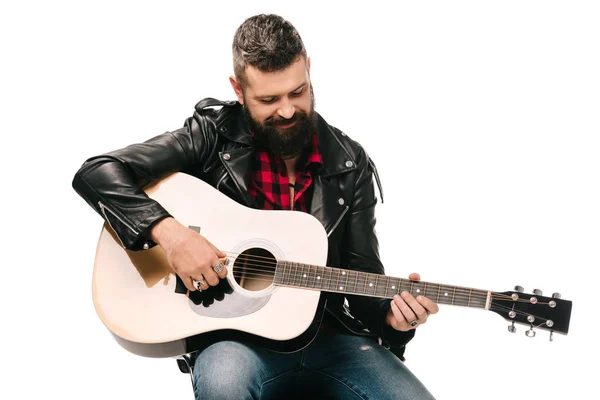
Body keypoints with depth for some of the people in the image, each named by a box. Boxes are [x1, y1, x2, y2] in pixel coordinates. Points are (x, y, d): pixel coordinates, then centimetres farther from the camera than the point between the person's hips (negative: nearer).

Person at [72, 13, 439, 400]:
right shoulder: (213, 136, -6)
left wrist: (390, 314, -17)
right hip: (235, 334, -2)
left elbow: (363, 277, 5)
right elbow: (96, 173, -10)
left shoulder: (351, 165, 2)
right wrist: (169, 231, -24)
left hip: (329, 337, 3)